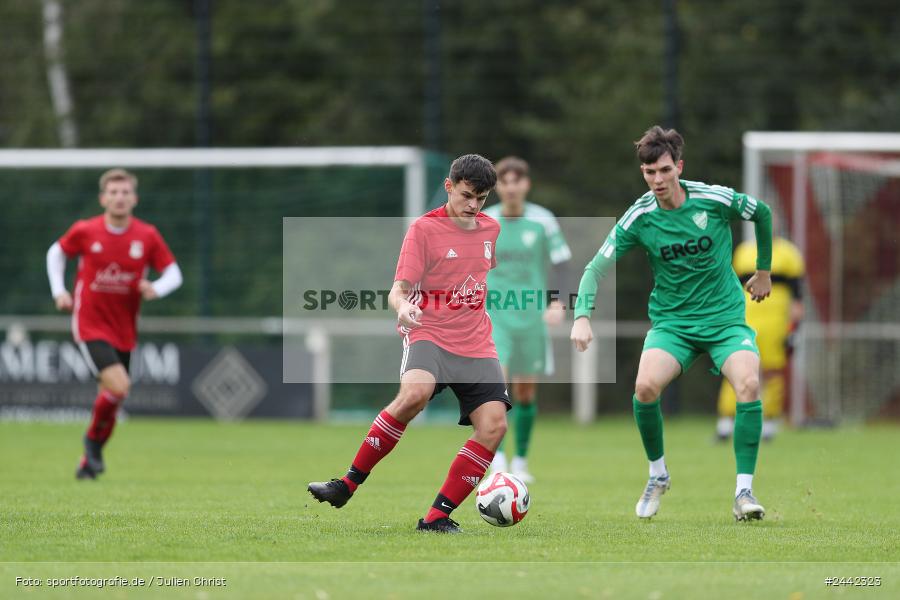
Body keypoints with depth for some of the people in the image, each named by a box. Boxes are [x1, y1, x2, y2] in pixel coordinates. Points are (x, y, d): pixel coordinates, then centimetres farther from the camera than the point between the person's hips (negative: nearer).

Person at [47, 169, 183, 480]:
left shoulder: (148, 236, -3)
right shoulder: (84, 231, -8)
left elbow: (173, 273, 4)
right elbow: (56, 253, 11)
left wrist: (156, 289, -18)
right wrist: (59, 291, 0)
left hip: (124, 331, 4)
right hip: (90, 325, -4)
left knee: (111, 397, 9)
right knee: (118, 387, -21)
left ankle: (91, 459, 30)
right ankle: (93, 438, 7)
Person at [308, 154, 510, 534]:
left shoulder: (490, 229, 12)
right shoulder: (424, 228, -5)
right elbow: (398, 289, -10)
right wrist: (403, 307, -32)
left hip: (477, 346, 5)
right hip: (430, 336, -5)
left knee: (494, 425, -16)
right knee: (414, 393, -36)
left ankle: (437, 517, -10)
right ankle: (347, 485, -24)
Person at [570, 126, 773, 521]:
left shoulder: (715, 200, -9)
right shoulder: (639, 218, -7)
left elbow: (762, 213, 11)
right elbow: (597, 267, -5)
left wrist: (764, 271, 19)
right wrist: (582, 316, -21)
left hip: (725, 318, -1)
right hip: (671, 322, 1)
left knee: (748, 384, -29)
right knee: (646, 385, -27)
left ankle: (744, 492, -18)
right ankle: (657, 475, 0)